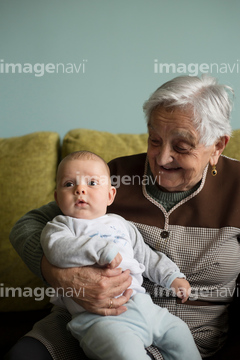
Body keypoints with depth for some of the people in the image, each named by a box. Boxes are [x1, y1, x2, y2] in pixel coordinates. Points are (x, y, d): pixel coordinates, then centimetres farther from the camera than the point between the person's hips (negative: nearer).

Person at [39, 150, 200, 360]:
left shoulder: (120, 224, 24)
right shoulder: (59, 226, 6)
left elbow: (146, 256, 32)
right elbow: (57, 250, -17)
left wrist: (172, 276, 23)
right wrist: (103, 250, -23)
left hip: (140, 302, 7)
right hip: (99, 314, -7)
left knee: (178, 331, 9)